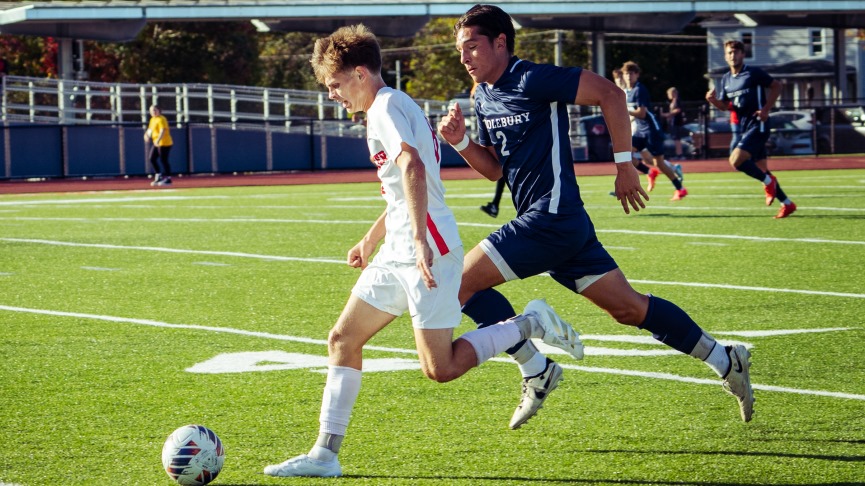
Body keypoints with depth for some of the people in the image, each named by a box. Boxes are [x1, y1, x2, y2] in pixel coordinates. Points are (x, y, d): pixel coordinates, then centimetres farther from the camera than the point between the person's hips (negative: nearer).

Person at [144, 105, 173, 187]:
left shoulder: (161, 119, -15)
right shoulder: (152, 119, 14)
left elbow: (162, 131, -26)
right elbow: (150, 129, 26)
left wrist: (158, 140, -39)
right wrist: (147, 134, 5)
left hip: (164, 143, -10)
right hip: (156, 143, 10)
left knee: (163, 160, -7)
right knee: (152, 159, 9)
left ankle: (168, 179, 1)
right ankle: (158, 177, 19)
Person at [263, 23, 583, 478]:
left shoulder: (386, 106, -11)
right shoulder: (394, 107, 21)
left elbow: (412, 168, -28)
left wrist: (419, 240, -34)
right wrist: (371, 239, 37)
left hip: (428, 252, -10)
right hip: (398, 254, 10)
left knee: (440, 368, -9)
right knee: (342, 339, 6)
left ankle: (530, 323, 4)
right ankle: (325, 454, 5)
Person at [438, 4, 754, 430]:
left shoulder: (531, 80, -12)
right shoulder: (483, 99, 15)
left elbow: (609, 94, -13)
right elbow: (494, 168, 22)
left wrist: (624, 164, -11)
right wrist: (460, 142, 3)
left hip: (552, 216, -9)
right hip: (542, 220, 9)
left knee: (464, 282, -11)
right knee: (628, 308, 11)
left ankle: (536, 371, -3)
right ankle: (725, 360, 17)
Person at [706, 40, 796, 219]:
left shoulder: (754, 73, -8)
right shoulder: (726, 79, 11)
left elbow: (776, 86, -3)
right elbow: (725, 105, 17)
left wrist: (766, 109, -11)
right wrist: (713, 100, -4)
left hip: (757, 125, -7)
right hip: (739, 128, 7)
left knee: (736, 160, -22)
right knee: (761, 169, 7)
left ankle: (768, 182, -2)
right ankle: (787, 204, 16)